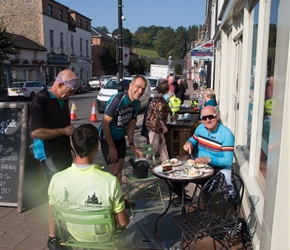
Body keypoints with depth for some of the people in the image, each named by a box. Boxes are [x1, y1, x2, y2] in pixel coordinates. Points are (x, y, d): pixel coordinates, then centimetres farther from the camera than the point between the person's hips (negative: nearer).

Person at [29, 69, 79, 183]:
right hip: (49, 155, -8)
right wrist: (64, 131, -20)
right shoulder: (41, 100, -17)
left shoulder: (64, 99, 7)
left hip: (64, 152, 8)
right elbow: (35, 132, -25)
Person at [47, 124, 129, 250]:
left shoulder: (57, 179, -27)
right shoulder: (110, 181, -34)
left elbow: (53, 213, -7)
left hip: (74, 234, 2)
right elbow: (123, 223, -21)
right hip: (103, 236, -1)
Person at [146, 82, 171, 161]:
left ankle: (165, 160, 28)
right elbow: (159, 115, -23)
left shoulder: (155, 98, 10)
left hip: (153, 125, 10)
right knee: (154, 146, 1)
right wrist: (164, 126, -13)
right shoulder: (160, 100, -21)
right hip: (156, 126, -10)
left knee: (162, 143, 18)